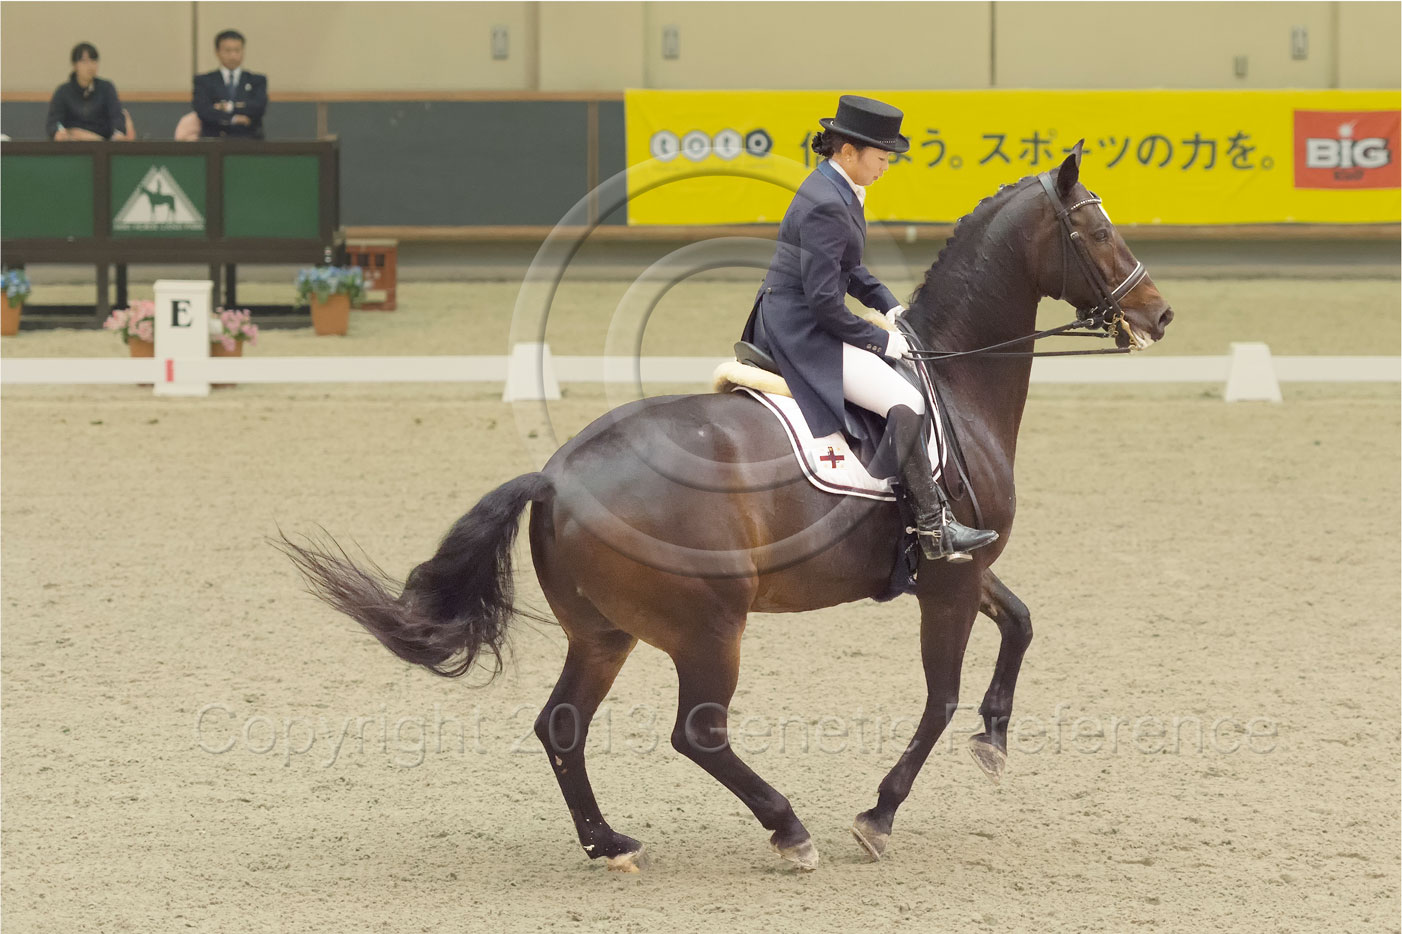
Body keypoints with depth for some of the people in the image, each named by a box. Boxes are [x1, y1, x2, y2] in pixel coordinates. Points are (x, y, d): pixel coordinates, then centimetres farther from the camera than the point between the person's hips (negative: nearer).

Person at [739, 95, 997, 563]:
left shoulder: (839, 190, 10)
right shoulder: (826, 206, -22)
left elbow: (849, 268, 24)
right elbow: (823, 300, -24)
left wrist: (888, 305, 10)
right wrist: (880, 340, -14)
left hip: (794, 325, 11)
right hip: (801, 330, -11)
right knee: (905, 403, -21)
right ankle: (933, 527, -18)